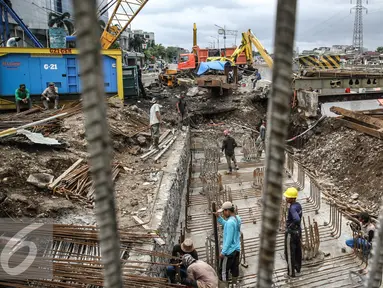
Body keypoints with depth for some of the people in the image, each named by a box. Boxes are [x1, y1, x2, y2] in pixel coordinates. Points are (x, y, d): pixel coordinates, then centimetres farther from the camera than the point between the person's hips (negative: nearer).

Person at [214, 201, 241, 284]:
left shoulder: (230, 222, -26)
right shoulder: (237, 218, 1)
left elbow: (229, 239, -24)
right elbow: (225, 225, 16)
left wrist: (223, 252, -18)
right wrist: (218, 217, 4)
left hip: (229, 250, -9)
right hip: (237, 249, 9)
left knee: (223, 271, 7)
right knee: (235, 269, 20)